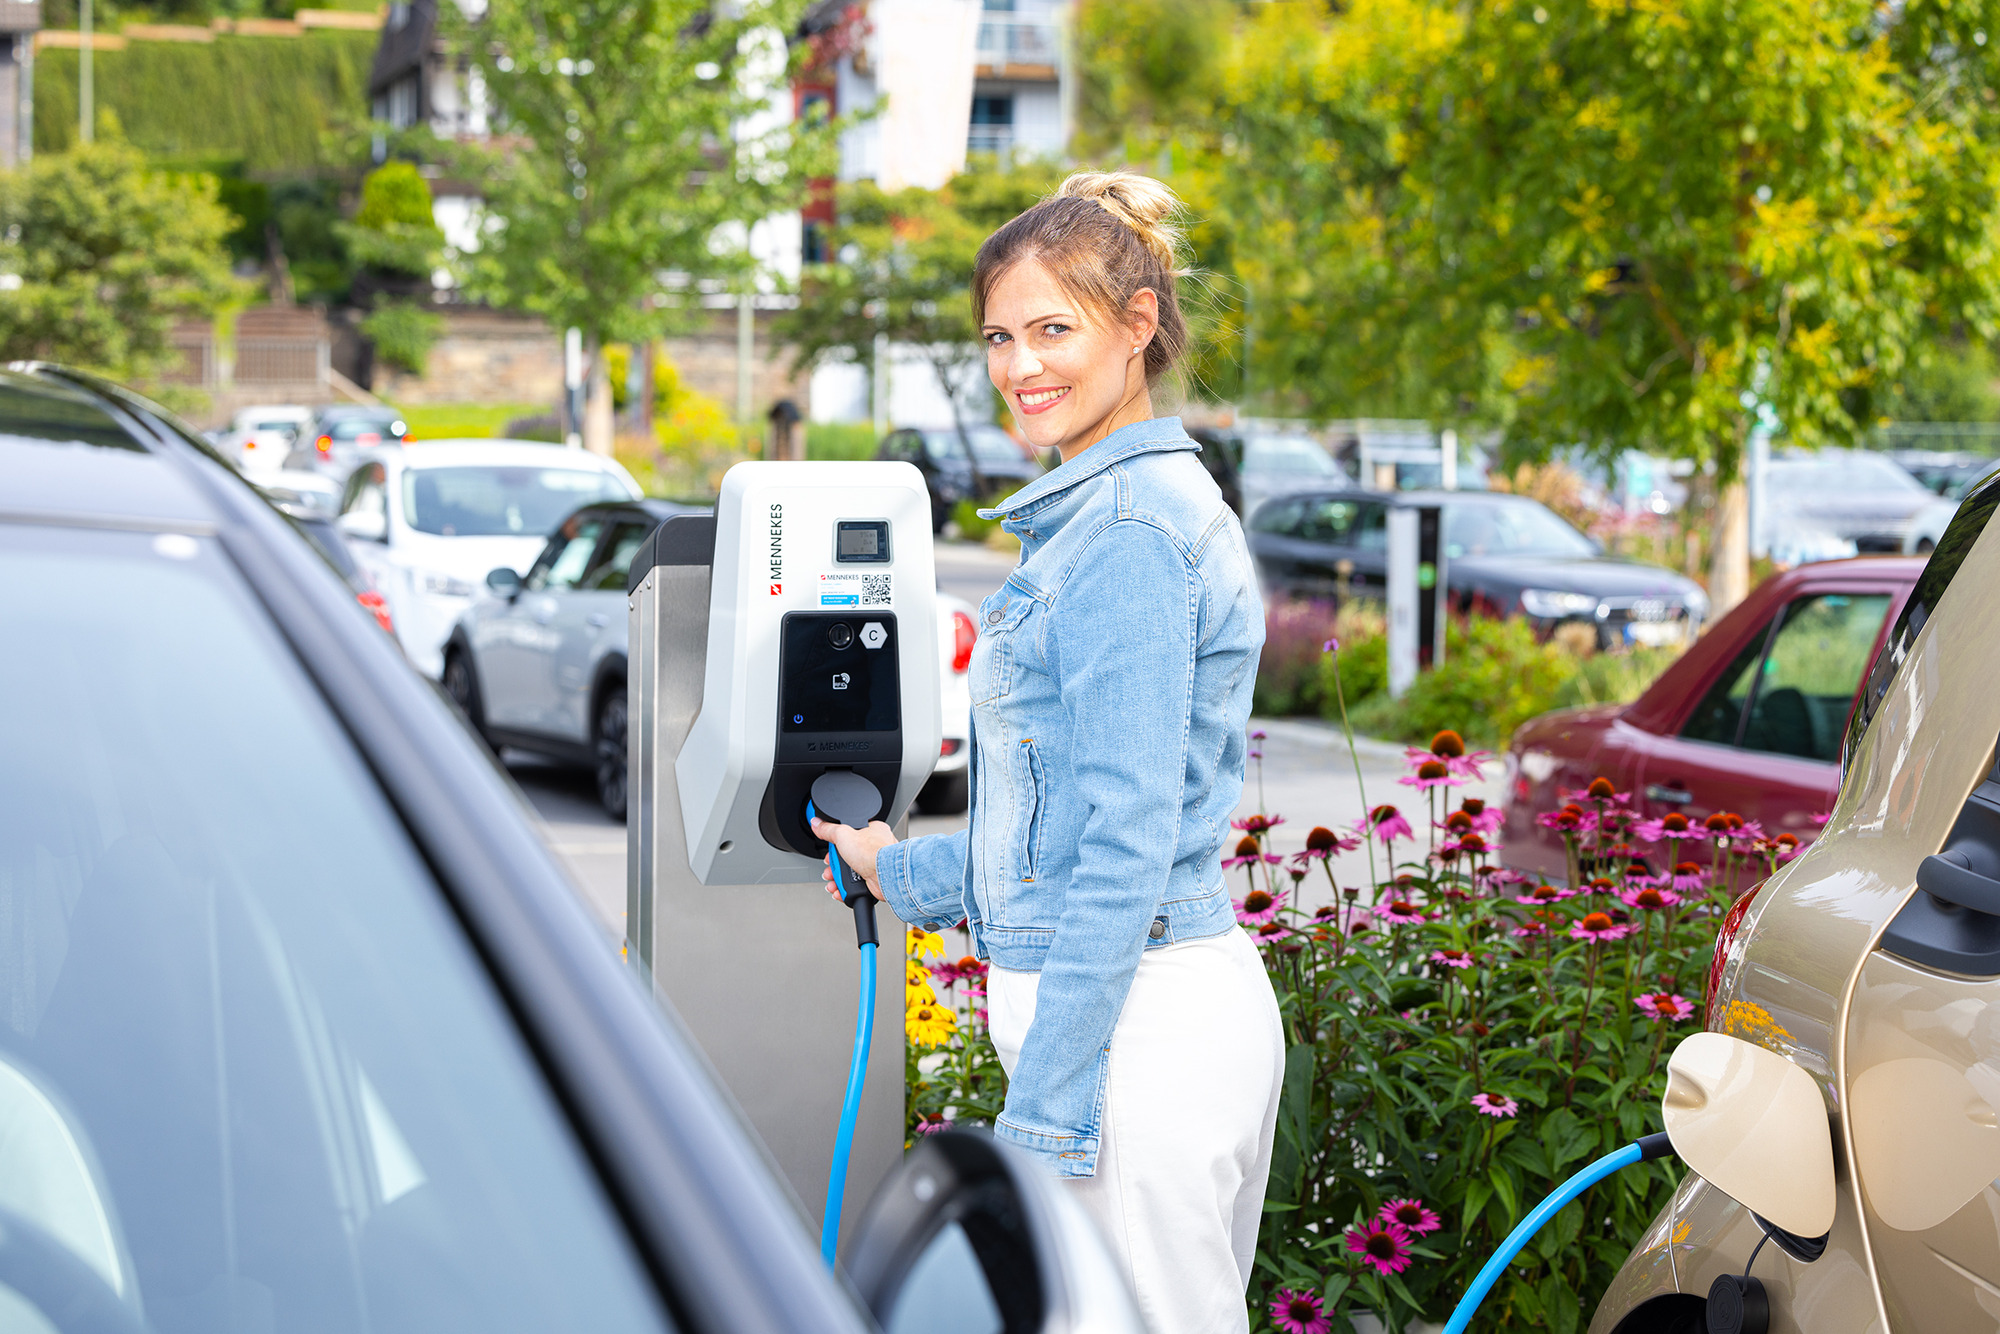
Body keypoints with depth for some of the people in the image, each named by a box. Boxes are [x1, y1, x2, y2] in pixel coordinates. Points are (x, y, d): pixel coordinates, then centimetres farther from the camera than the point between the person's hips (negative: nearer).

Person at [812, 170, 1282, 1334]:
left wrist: (1043, 1109, -18)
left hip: (1130, 1018, -10)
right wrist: (904, 871, 33)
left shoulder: (1129, 530, -15)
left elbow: (1127, 842, -19)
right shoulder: (1126, 504, 17)